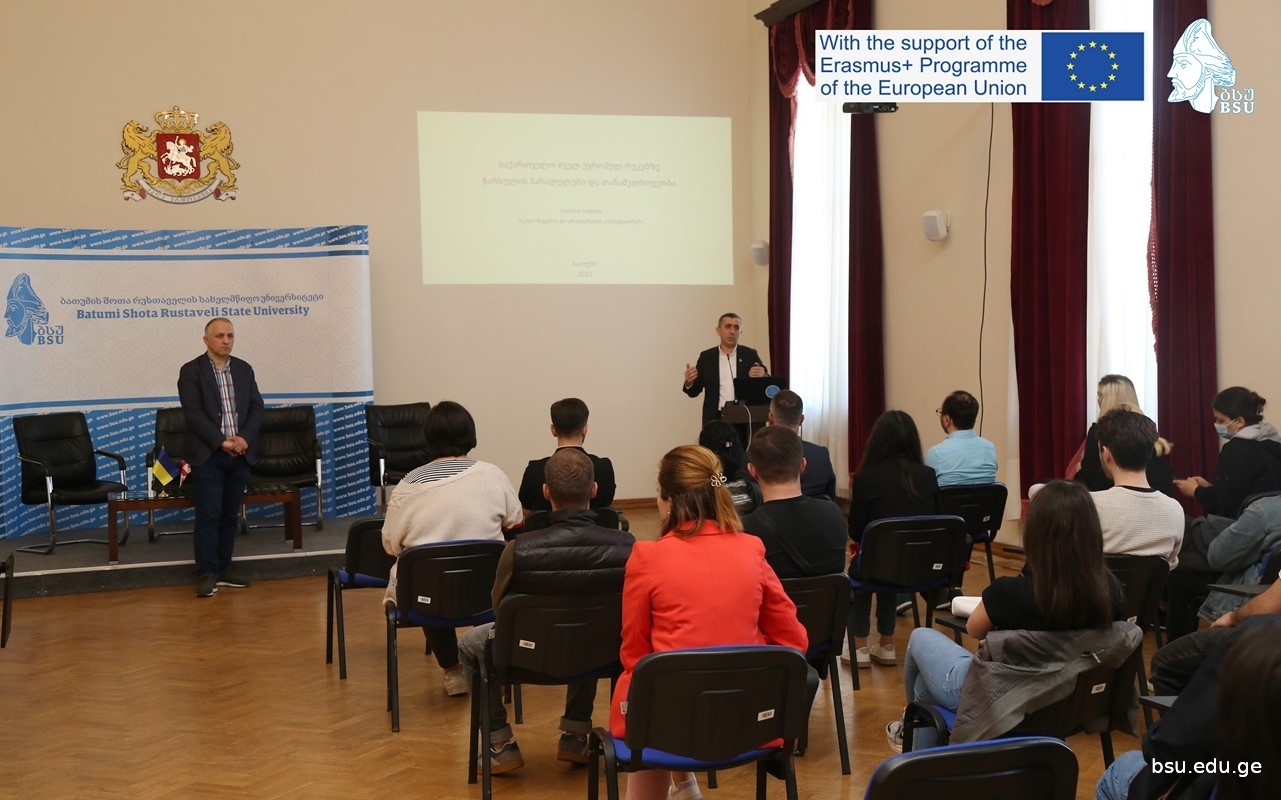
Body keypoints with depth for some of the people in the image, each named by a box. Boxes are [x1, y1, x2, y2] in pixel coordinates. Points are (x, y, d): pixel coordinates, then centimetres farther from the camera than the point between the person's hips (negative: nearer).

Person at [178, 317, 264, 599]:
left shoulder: (244, 369, 11)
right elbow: (193, 413, -11)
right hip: (208, 454, -4)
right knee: (209, 515, -5)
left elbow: (256, 407, 7)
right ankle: (207, 574, 0)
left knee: (231, 515, 9)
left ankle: (224, 568, 17)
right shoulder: (191, 371, -3)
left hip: (240, 454, 5)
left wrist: (245, 438, -9)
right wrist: (222, 442, -17)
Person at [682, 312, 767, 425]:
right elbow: (694, 391, 7)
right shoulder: (706, 357, 7)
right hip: (715, 419, 0)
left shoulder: (750, 355, 6)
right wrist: (689, 382, -16)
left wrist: (762, 376, -19)